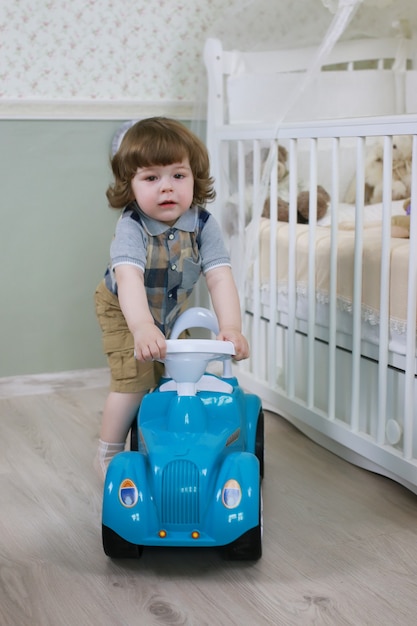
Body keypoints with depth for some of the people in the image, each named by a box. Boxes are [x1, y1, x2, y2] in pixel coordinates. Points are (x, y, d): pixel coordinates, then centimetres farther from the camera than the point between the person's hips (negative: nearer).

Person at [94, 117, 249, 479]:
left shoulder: (203, 225, -26)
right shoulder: (131, 227, -35)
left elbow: (219, 277, -33)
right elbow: (128, 277, -51)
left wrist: (231, 326, -49)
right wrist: (142, 327, -68)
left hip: (173, 310, 4)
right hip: (123, 311, -4)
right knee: (134, 381, -13)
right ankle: (108, 455, 8)